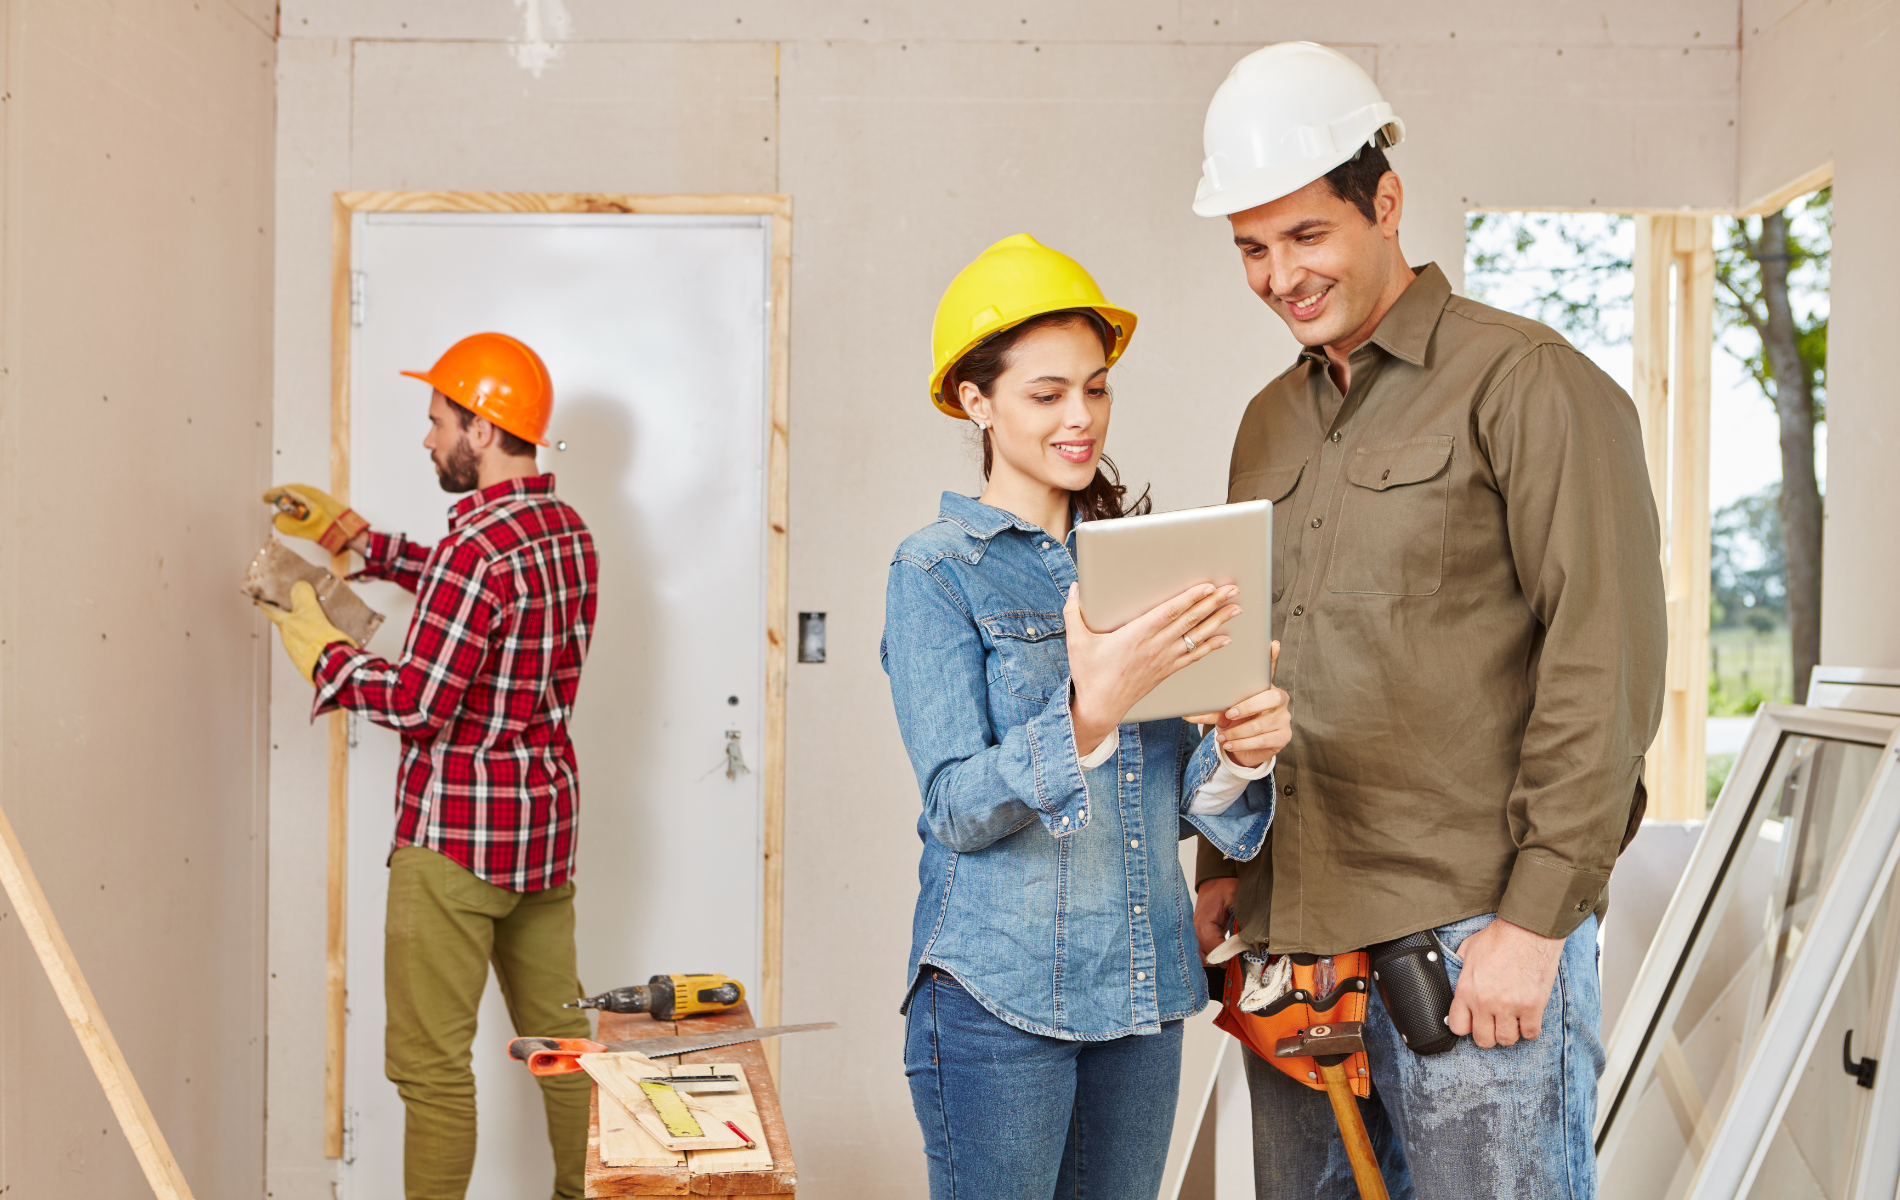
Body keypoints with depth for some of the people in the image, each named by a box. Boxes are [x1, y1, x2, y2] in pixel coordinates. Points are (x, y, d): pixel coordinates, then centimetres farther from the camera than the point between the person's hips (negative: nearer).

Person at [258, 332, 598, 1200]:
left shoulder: (477, 545, -20)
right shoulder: (567, 530, 7)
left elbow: (416, 702, -21)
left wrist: (323, 655, -5)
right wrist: (357, 539, 24)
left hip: (457, 835, -9)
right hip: (547, 820, 9)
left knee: (431, 1061, 1)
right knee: (557, 1032, 18)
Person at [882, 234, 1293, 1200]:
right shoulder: (937, 570, -6)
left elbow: (1172, 803, 11)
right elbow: (958, 810, -15)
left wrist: (1237, 754, -11)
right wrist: (1089, 712, -31)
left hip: (1143, 990, 5)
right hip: (998, 999, -5)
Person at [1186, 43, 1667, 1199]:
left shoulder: (1528, 383, -5)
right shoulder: (1271, 423, 17)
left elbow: (1606, 667, -11)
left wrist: (1538, 917, -15)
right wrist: (1225, 868, 14)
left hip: (1476, 939, -6)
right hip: (1290, 933, 7)